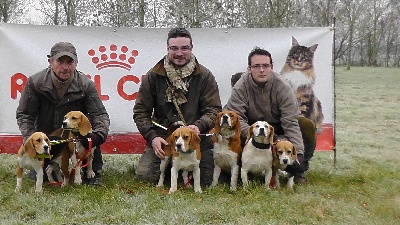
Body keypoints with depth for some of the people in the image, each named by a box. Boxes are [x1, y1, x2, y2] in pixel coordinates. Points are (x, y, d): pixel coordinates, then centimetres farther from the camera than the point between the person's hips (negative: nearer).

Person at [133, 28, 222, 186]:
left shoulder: (204, 76, 2)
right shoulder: (153, 76, 3)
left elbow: (214, 109, -1)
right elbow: (140, 111, 5)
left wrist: (199, 126, -23)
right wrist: (152, 136, -11)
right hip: (161, 138, 0)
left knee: (207, 179, -15)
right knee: (144, 175, -18)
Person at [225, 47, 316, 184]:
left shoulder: (282, 87, -21)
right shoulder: (240, 87, -20)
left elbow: (291, 122, -26)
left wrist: (298, 152, -37)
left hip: (278, 127, 1)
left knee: (308, 127, -25)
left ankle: (298, 171, -6)